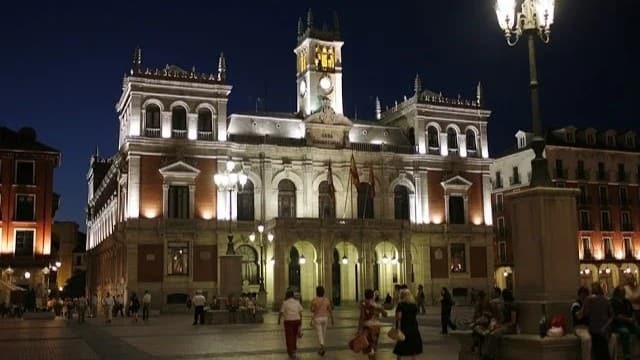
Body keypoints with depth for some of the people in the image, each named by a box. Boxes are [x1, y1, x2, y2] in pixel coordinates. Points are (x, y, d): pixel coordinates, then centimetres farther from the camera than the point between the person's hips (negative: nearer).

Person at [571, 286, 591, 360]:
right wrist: (584, 305, -14)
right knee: (586, 338, -38)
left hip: (591, 326, 5)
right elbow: (579, 316, -18)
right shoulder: (576, 305, -1)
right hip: (580, 327, -5)